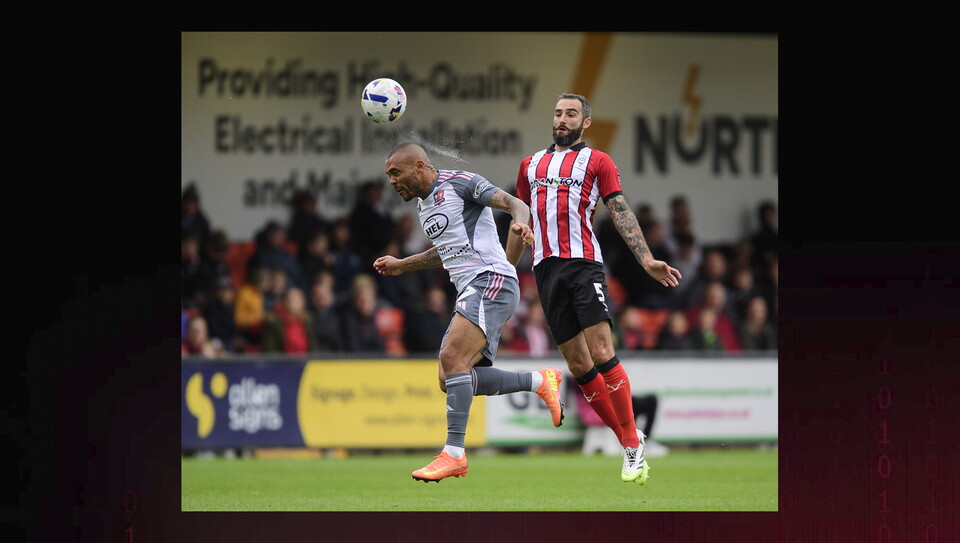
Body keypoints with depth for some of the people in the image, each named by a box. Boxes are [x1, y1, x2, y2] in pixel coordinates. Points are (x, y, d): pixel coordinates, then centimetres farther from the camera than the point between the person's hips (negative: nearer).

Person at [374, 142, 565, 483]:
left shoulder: (460, 183, -5)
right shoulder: (423, 204, 21)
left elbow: (516, 205, -14)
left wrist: (519, 222, -36)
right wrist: (401, 265, 38)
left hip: (491, 280, -10)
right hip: (469, 291, 10)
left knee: (452, 357, -24)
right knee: (450, 380, 0)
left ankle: (454, 453, -26)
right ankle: (540, 382, 11)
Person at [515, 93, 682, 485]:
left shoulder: (596, 161, 8)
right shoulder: (530, 164, 21)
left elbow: (621, 213, 2)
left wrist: (646, 260, -8)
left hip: (584, 263, -4)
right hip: (545, 269, 4)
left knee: (602, 355, -17)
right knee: (578, 366, 0)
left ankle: (633, 444, -11)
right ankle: (629, 443, 7)